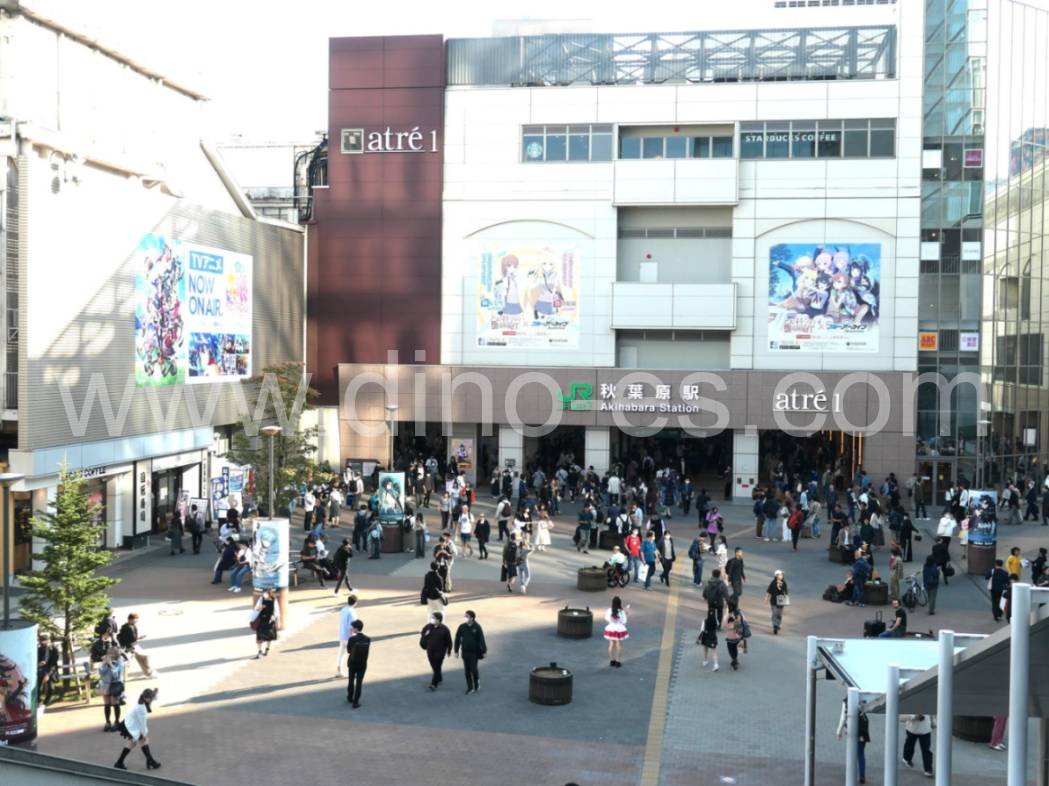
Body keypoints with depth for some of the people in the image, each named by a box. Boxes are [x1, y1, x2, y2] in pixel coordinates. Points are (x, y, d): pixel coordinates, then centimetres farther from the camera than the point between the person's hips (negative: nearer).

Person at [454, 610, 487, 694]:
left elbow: (481, 640, -9)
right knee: (467, 670, 6)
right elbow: (457, 639, 4)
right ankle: (470, 688, 17)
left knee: (473, 669, -3)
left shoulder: (477, 627, -11)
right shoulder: (462, 627, -4)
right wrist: (456, 651, 5)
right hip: (465, 652, 3)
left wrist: (484, 651, -9)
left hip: (474, 652, -3)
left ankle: (477, 681, 26)